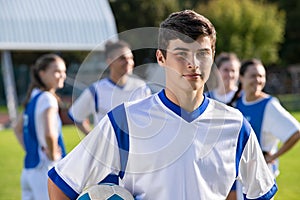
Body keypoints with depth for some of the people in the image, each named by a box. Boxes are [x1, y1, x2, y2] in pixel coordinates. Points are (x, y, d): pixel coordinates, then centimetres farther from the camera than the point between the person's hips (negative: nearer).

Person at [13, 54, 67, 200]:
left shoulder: (33, 98, 13)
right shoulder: (47, 99, -14)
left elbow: (18, 129, 26)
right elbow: (49, 133, -30)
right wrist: (53, 155, -14)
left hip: (28, 170, 9)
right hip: (45, 170, -9)